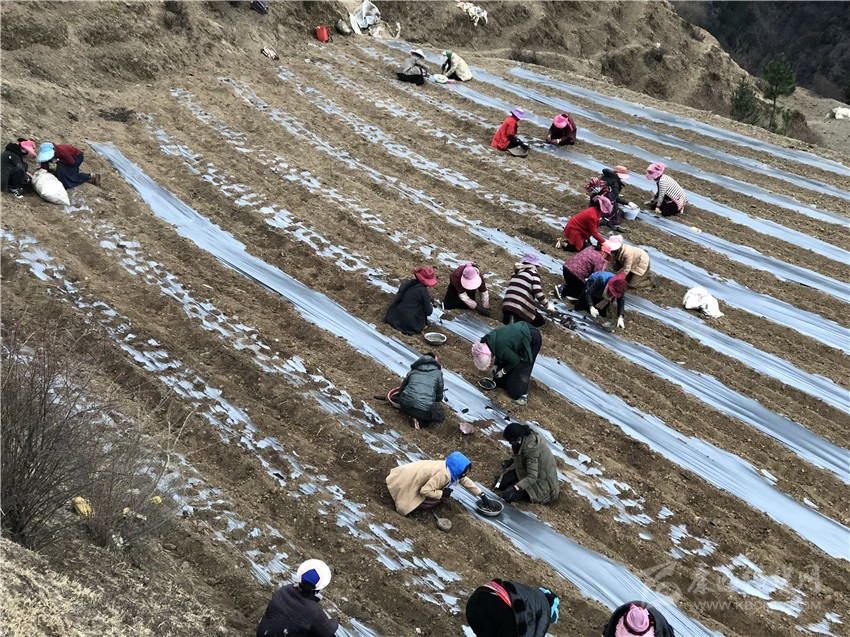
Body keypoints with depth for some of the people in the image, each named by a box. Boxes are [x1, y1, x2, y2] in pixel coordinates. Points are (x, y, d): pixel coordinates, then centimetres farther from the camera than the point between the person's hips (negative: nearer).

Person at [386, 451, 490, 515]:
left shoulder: (453, 470, -6)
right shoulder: (443, 474, -33)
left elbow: (466, 482, 9)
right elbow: (425, 490, -32)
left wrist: (482, 495, 9)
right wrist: (442, 494, -21)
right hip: (410, 483, -9)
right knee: (435, 500, -12)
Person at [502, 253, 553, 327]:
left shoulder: (516, 273, 18)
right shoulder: (533, 273, 0)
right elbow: (538, 293, -9)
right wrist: (547, 305, 5)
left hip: (507, 305, 6)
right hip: (523, 307, -6)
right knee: (540, 321, 17)